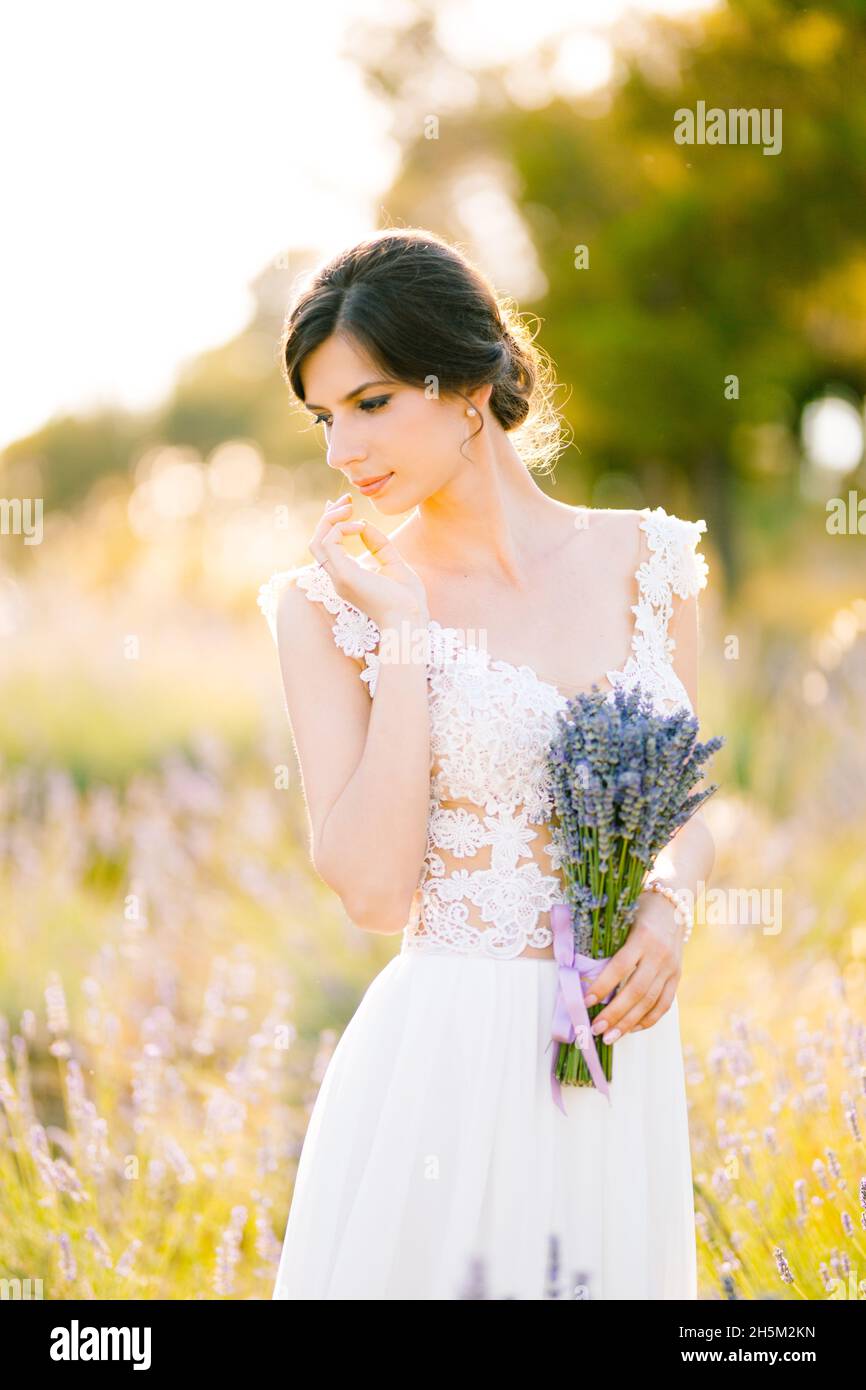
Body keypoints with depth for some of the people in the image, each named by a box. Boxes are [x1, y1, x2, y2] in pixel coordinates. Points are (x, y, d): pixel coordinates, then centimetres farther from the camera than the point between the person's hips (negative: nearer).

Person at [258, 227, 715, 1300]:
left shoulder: (643, 560, 4)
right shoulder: (331, 603, -4)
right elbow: (373, 891, -13)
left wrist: (670, 907, -7)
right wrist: (404, 634, -14)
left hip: (625, 1061, 3)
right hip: (449, 1057, -3)